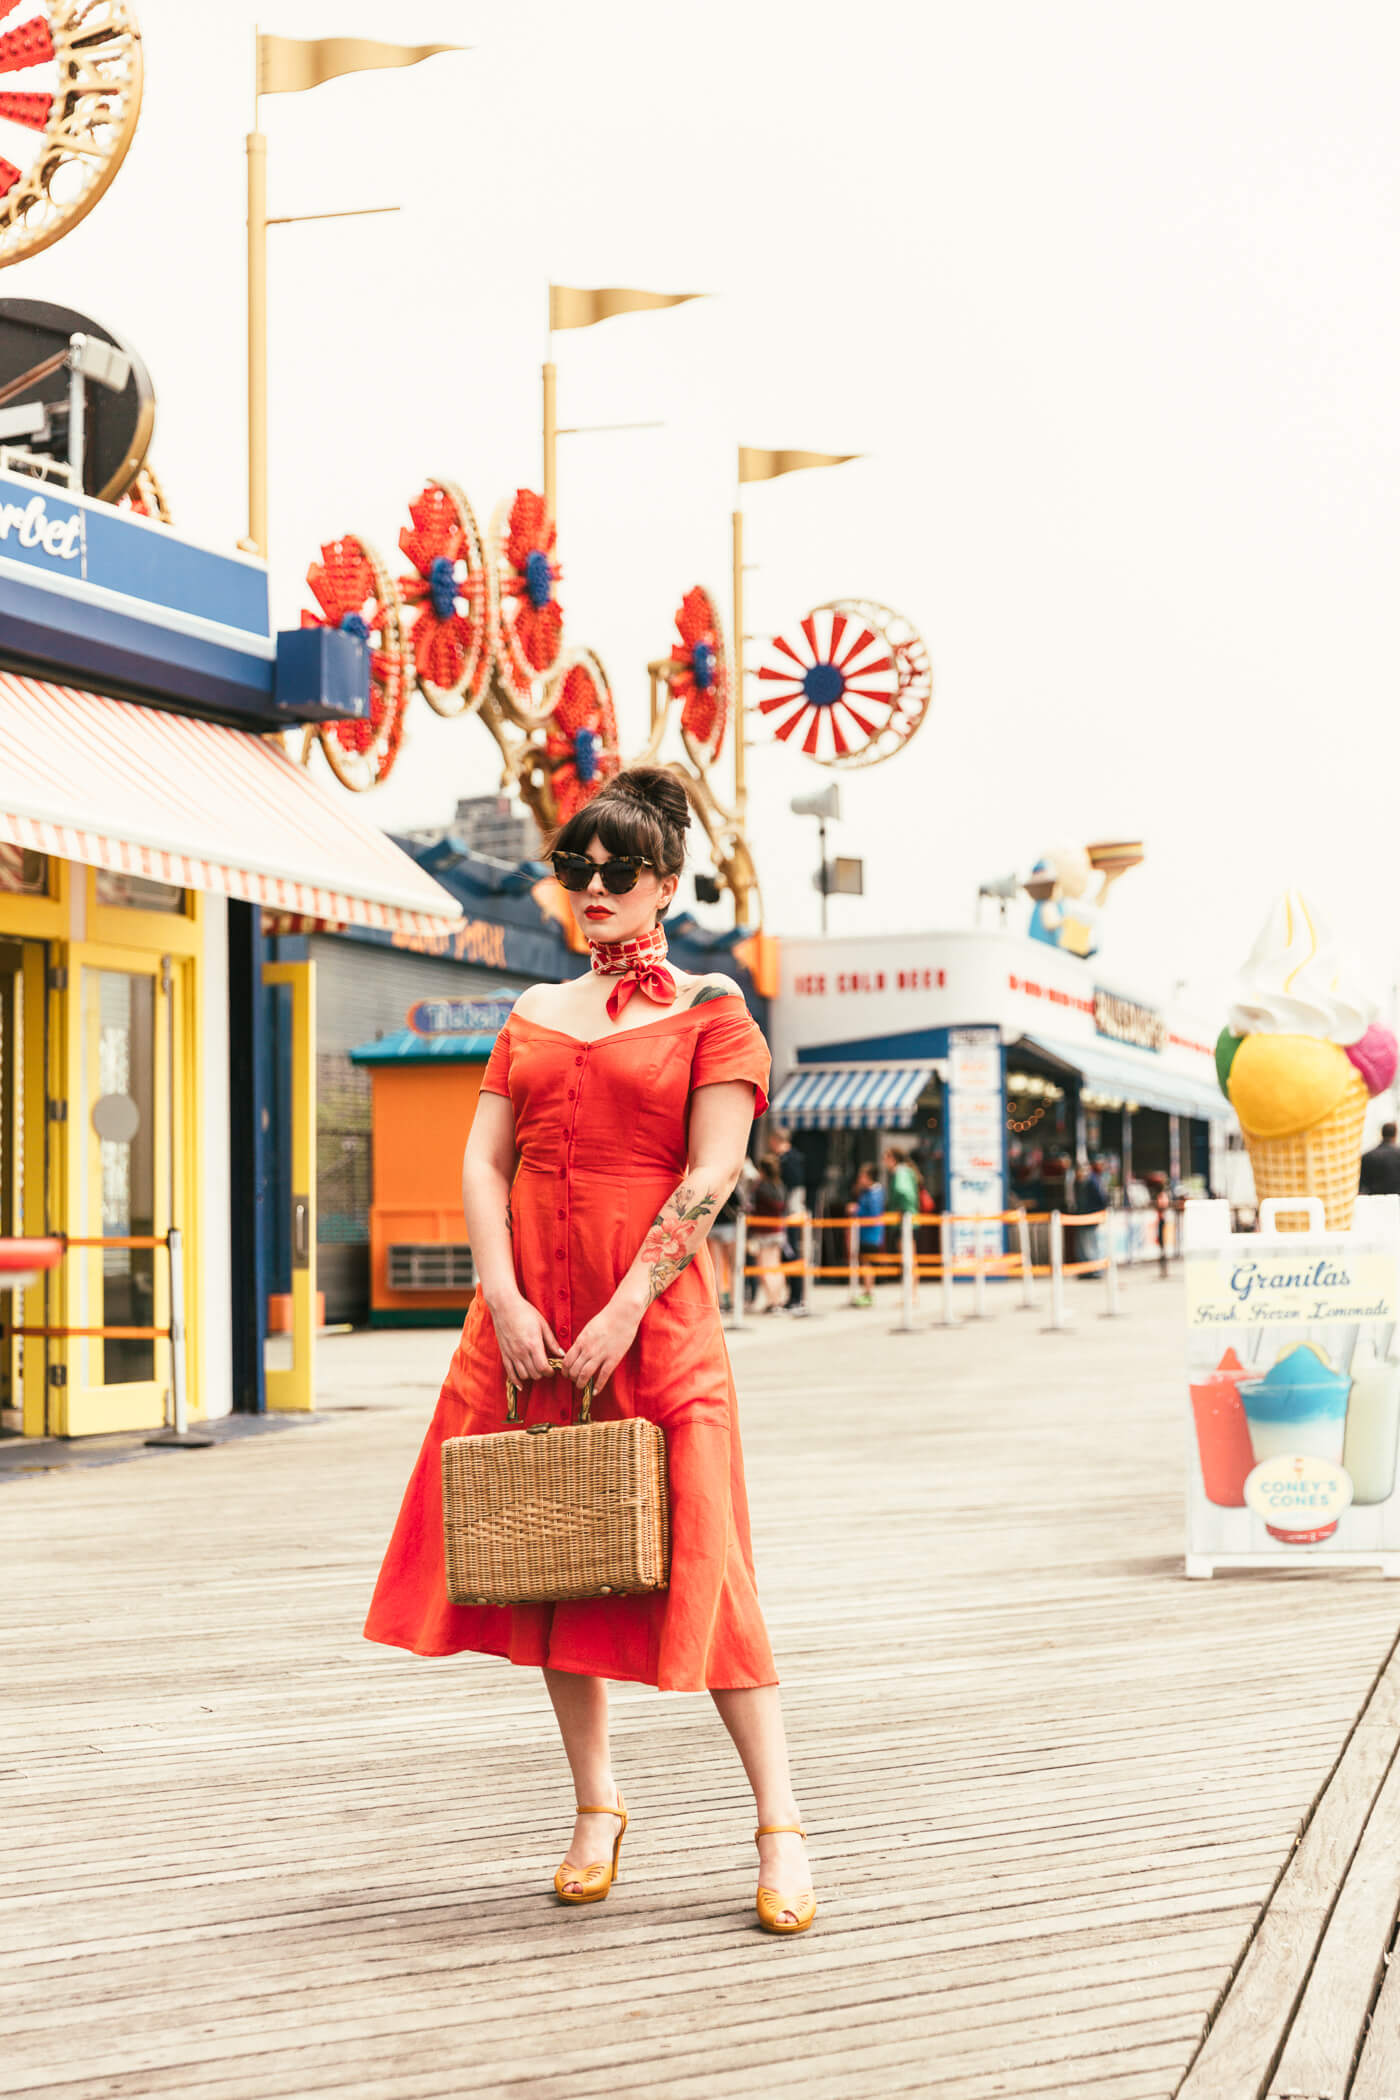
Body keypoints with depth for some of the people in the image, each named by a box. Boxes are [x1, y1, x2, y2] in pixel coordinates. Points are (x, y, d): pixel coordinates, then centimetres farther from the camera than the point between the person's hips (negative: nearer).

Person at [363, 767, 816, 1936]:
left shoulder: (711, 1011, 2)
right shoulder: (536, 1016, 16)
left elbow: (710, 1178, -8)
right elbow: (484, 1160, 8)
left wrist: (625, 1313, -17)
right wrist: (504, 1300, -7)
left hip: (655, 1314, -5)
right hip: (529, 1314, 5)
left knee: (697, 1564, -8)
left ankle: (781, 1829, -2)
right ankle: (597, 1809, 21)